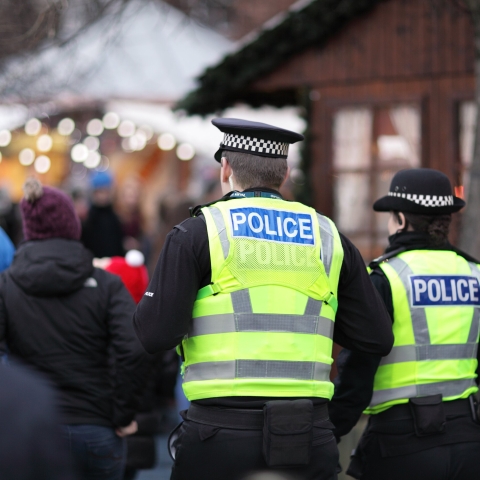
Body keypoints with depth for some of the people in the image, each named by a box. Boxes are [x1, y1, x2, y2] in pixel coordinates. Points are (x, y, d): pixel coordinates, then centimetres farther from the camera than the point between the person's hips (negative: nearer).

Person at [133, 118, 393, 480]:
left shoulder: (198, 232, 1)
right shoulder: (328, 237, 10)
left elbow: (157, 335, -7)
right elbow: (378, 338, 8)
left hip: (222, 432, -2)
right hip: (309, 439, 3)